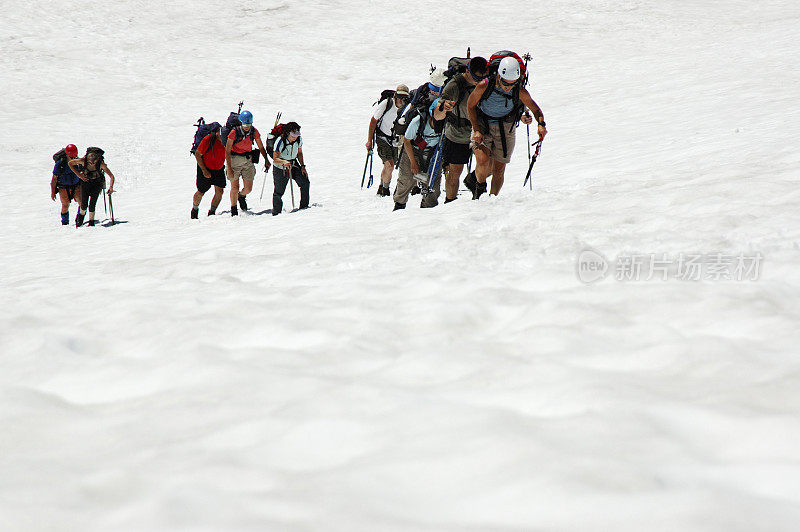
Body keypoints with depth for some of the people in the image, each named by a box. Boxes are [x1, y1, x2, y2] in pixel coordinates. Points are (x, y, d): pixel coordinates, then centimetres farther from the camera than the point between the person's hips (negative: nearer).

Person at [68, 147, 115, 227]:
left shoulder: (101, 164, -27)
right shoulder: (83, 161, -25)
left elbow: (111, 176, -21)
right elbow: (70, 163, -9)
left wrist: (111, 187, -34)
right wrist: (79, 175, -11)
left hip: (97, 183, -1)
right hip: (86, 181, 1)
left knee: (92, 204, -13)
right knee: (84, 204, -4)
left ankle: (91, 222, 2)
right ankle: (81, 216, 27)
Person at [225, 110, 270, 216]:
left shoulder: (254, 132, -5)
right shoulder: (234, 132, -16)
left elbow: (261, 147, 8)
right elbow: (227, 151, -15)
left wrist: (266, 160, -4)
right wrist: (229, 168, -19)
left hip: (248, 161, 3)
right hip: (234, 160, -3)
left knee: (248, 189, 2)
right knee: (235, 187, -5)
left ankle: (241, 196, 37)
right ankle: (233, 210, 12)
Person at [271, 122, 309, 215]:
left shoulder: (299, 139, -8)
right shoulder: (280, 141, -25)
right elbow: (275, 159, -27)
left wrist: (302, 166, -1)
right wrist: (284, 162, -46)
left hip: (293, 165, 5)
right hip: (280, 168, -5)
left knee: (305, 183, -11)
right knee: (279, 191, -2)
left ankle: (304, 206, 1)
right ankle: (276, 212, 14)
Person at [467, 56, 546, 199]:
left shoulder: (520, 93, -19)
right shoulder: (484, 86, -23)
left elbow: (535, 109, -3)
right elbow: (471, 106, -6)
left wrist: (541, 124, -24)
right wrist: (476, 130, -12)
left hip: (505, 128, 2)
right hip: (482, 124, -1)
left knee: (499, 169, 3)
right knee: (483, 162, -21)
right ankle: (480, 187, 10)